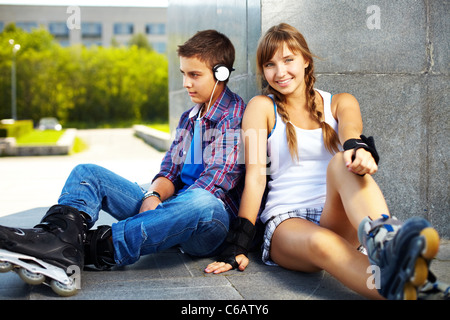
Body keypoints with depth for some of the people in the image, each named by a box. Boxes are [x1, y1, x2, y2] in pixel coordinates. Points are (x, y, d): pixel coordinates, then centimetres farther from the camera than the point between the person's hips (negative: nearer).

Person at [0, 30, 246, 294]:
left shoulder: (238, 116, -3)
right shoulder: (189, 118, 22)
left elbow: (218, 178, -14)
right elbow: (170, 171, 14)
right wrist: (153, 196, -9)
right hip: (172, 208, 7)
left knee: (201, 203, -44)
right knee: (87, 173, -1)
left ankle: (93, 246, -43)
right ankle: (61, 236, -34)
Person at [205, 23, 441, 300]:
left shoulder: (340, 103, 16)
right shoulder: (262, 107, 10)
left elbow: (350, 130, -9)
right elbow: (255, 175, -1)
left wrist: (359, 148, -36)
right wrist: (239, 245, -11)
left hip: (337, 216, 1)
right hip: (285, 219, -1)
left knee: (342, 163, -31)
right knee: (321, 243, -37)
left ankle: (385, 240, -60)